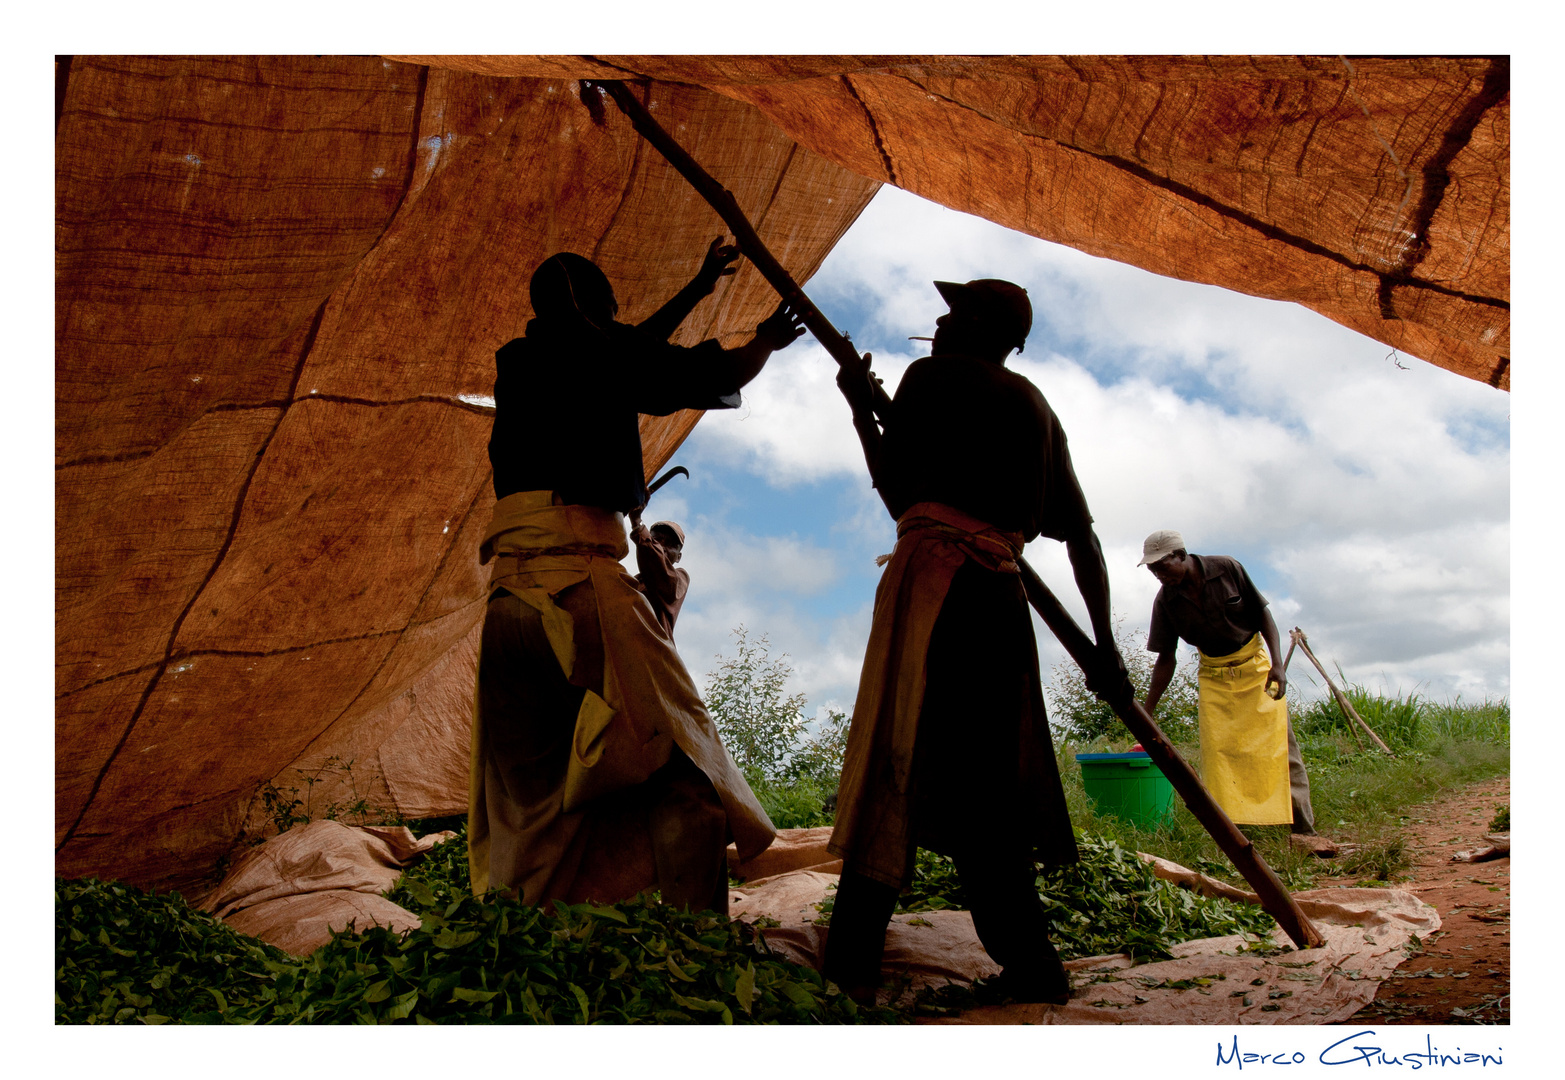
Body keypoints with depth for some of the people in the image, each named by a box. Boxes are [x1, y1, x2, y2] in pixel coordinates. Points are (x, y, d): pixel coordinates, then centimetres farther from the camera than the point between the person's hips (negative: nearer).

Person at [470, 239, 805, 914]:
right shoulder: (588, 348, 4)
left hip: (507, 590, 8)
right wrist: (767, 341, 32)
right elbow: (721, 374, 11)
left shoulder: (517, 363, 24)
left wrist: (695, 291, 48)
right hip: (579, 579, -7)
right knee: (678, 767, -7)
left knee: (528, 798, 11)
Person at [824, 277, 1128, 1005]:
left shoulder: (934, 377, 5)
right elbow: (1082, 537, 19)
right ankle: (1029, 964, 13)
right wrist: (1104, 644, 21)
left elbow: (898, 493, 4)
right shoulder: (1036, 407, 23)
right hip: (1002, 596, 6)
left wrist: (863, 408, 16)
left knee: (896, 765, -9)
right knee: (988, 781, 10)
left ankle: (851, 964, -8)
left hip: (933, 581, -6)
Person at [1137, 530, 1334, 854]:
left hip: (1255, 664, -2)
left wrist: (1276, 663, -18)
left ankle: (1304, 829, -2)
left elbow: (1262, 614, -7)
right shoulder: (1166, 601, -11)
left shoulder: (1227, 569, -17)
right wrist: (1146, 712, -8)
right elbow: (1165, 659, -5)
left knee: (1280, 744, -5)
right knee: (1216, 753, -7)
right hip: (1214, 675, 2)